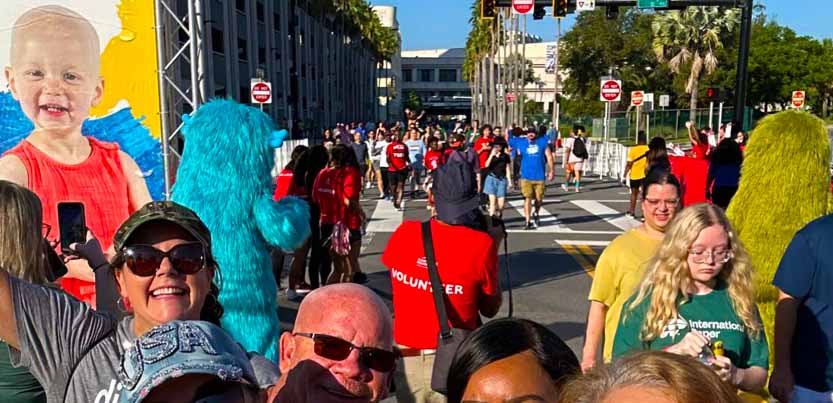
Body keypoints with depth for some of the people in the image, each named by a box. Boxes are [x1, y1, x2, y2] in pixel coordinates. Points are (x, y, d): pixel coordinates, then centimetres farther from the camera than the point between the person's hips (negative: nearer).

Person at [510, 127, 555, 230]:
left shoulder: (542, 141, 4)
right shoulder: (520, 142, 5)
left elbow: (549, 156, 6)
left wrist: (551, 170, 1)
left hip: (540, 176, 1)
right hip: (526, 176, -1)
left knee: (539, 199, 11)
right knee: (527, 198, -9)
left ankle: (536, 214, 40)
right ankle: (528, 221, -4)